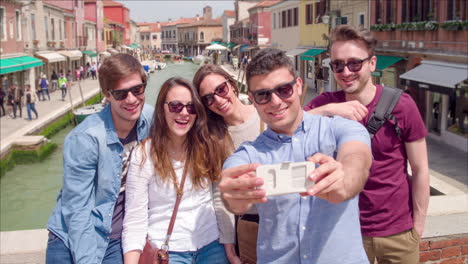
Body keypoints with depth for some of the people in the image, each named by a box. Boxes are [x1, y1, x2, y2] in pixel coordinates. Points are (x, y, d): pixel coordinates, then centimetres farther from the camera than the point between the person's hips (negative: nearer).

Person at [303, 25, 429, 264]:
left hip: (398, 232, -1)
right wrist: (329, 110, -31)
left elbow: (420, 170, -5)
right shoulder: (326, 103, -5)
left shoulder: (401, 105, -11)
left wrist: (418, 226, -2)